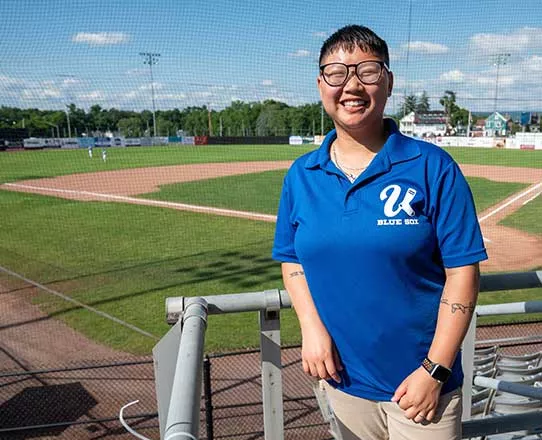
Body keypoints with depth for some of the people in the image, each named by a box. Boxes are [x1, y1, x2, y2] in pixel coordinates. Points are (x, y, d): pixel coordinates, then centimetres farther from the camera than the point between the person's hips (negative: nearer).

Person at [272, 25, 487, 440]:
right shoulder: (301, 175, 0)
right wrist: (311, 327, -9)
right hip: (343, 376, 3)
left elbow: (463, 271, -10)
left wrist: (434, 371, -13)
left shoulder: (433, 167, -10)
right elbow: (291, 258, 7)